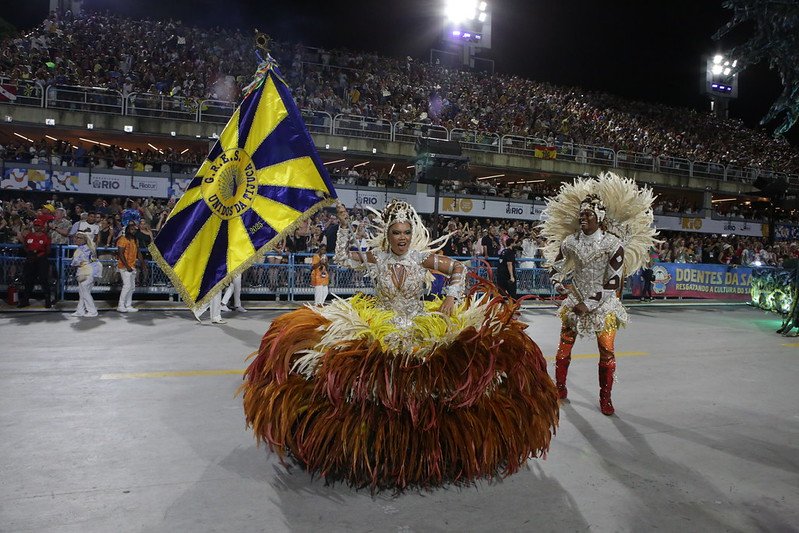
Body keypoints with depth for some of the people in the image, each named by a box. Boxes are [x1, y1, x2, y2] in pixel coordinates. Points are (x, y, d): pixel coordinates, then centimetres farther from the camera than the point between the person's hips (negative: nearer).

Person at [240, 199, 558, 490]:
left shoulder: (423, 257, -2)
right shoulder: (376, 257, 0)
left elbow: (458, 269, 7)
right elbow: (342, 259, 7)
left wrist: (451, 299, -2)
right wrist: (344, 227, 0)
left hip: (422, 329, 0)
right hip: (380, 330, 0)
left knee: (419, 382, -17)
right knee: (382, 382, -16)